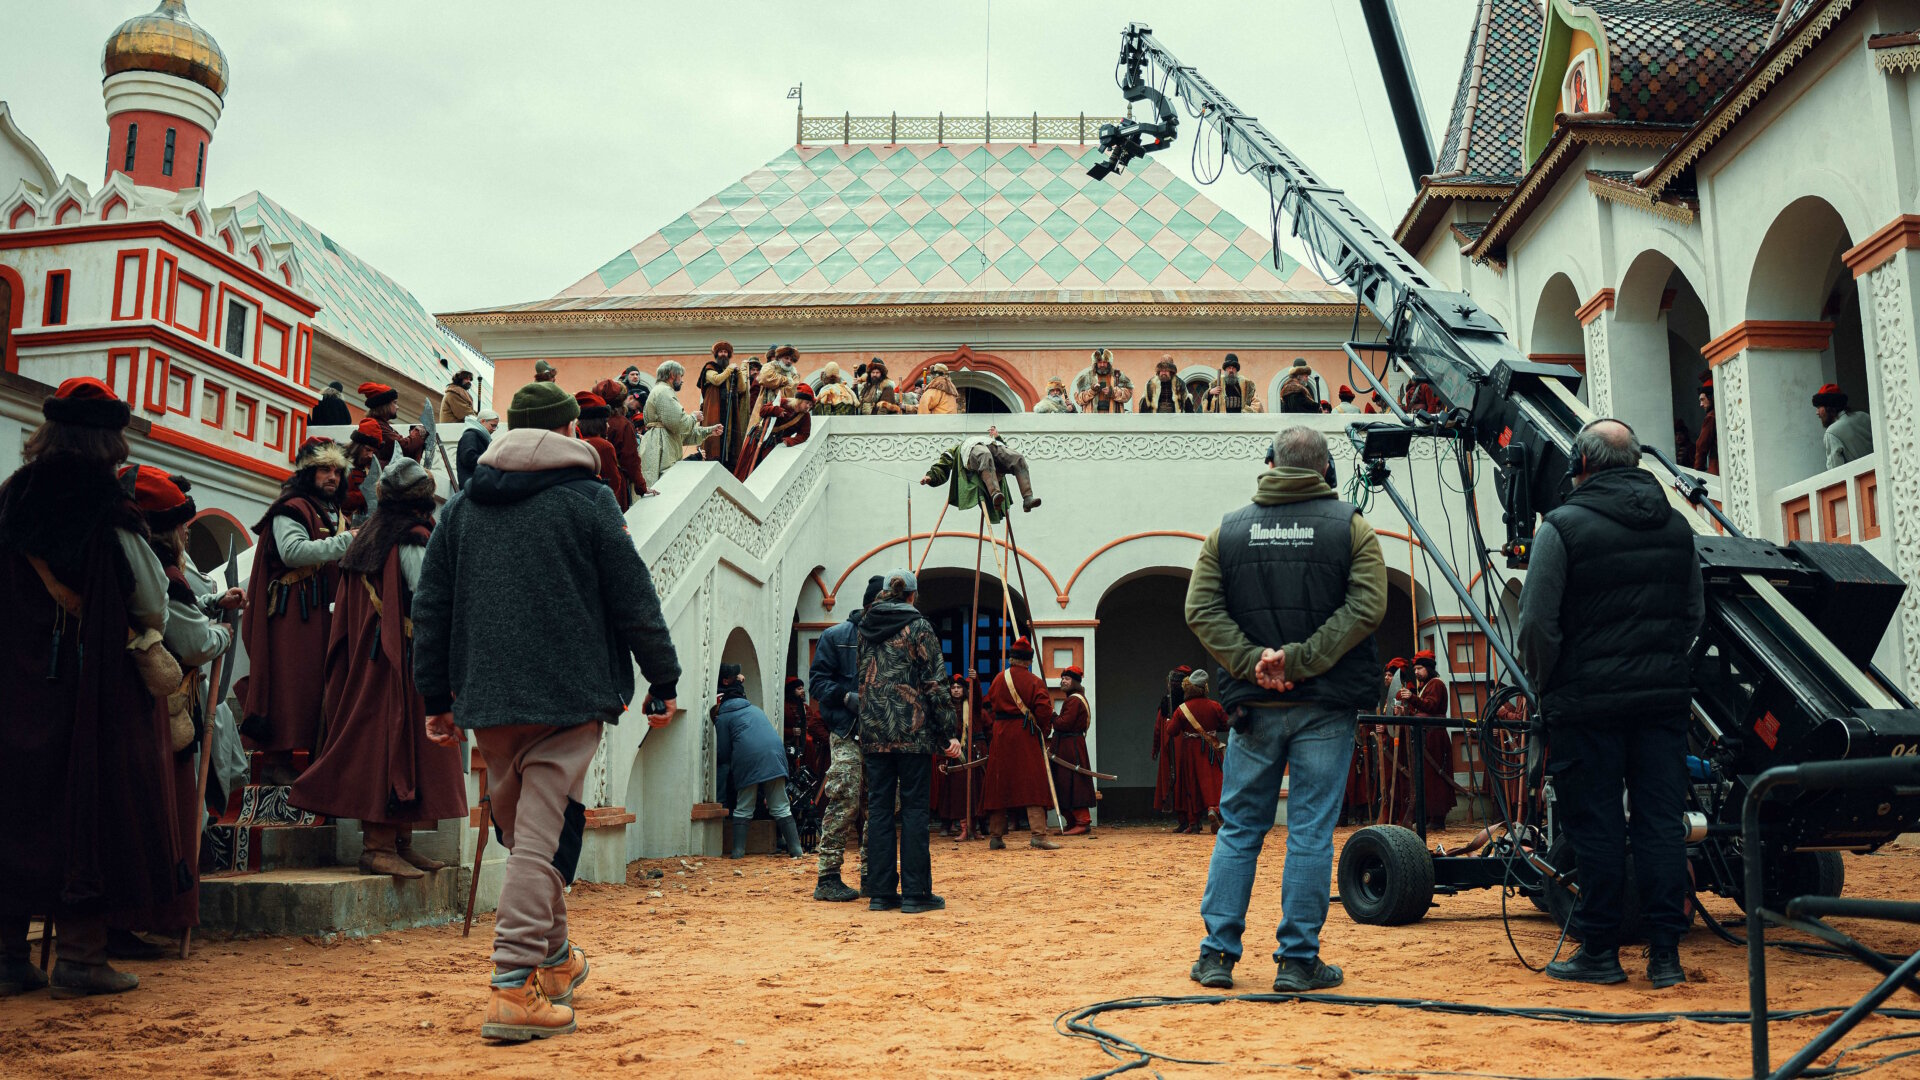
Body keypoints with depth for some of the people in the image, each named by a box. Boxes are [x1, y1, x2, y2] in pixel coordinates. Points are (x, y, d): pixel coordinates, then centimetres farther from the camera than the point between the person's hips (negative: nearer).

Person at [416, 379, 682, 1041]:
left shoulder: (461, 506, 12)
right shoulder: (586, 499, -1)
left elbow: (430, 609, 13)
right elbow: (633, 599, -2)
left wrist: (437, 699, 18)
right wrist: (663, 680, 5)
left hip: (486, 700, 5)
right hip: (567, 695, -5)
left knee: (522, 832, 19)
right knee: (539, 837, -5)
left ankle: (553, 958, 32)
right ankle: (514, 988, -9)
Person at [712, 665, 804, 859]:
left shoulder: (723, 717, 14)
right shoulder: (753, 708, 31)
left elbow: (724, 753, 9)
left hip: (748, 758, -4)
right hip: (775, 753, 4)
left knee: (743, 809, 8)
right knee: (781, 808, 6)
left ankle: (738, 851, 3)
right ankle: (796, 849, 1)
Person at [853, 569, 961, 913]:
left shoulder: (865, 627, 10)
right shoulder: (918, 627, -4)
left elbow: (859, 679, 12)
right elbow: (934, 683, -7)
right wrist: (947, 733, -4)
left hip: (873, 732, 4)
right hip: (913, 730, -4)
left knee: (879, 807, 7)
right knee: (913, 807, 0)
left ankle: (881, 892, 9)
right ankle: (915, 893, 1)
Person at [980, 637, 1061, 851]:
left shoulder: (998, 680, 6)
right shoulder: (1035, 682, -6)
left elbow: (989, 708, 10)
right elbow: (1044, 710, -13)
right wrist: (1044, 731, 1)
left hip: (1001, 736, 4)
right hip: (1026, 737, -4)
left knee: (999, 784, 10)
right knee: (1034, 784, -4)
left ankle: (995, 836, 13)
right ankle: (1038, 834, -13)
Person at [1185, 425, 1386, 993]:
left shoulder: (1229, 529, 6)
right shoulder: (1350, 525, 1)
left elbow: (1200, 610, -3)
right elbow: (1367, 606, -11)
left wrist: (1252, 662, -9)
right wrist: (1299, 661, -14)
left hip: (1252, 705, 2)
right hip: (1325, 705, -2)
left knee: (1238, 829, 10)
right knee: (1311, 831, 4)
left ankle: (1217, 954, 12)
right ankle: (1298, 962, 9)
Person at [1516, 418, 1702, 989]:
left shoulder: (1564, 526, -9)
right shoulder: (1676, 525, 10)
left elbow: (1538, 623, -11)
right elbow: (1695, 612, 16)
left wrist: (1546, 685, 3)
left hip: (1588, 701, -5)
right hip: (1664, 696, 5)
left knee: (1596, 825, 2)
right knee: (1662, 822, 7)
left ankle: (1599, 951, 10)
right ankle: (1665, 952, 11)